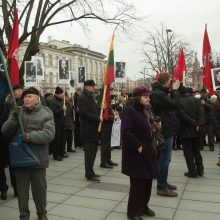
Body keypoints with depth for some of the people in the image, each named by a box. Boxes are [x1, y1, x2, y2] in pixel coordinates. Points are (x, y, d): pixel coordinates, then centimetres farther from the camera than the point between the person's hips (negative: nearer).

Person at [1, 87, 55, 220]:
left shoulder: (46, 114, -4)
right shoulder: (17, 112, 7)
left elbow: (49, 134, -15)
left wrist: (30, 136, -24)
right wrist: (14, 118, -14)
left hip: (38, 158, -2)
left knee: (40, 188, 12)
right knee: (22, 189, 12)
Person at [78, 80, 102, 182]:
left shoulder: (90, 97, 19)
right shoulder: (82, 98, -12)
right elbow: (84, 113, -21)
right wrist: (98, 118, -18)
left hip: (93, 129, 10)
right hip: (88, 130, -10)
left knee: (92, 151, 14)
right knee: (89, 152, -4)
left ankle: (90, 172, 25)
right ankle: (89, 175, 5)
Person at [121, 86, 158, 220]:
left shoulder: (143, 111, 12)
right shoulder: (129, 110, -16)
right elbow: (126, 132, -25)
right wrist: (138, 146, -21)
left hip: (147, 151, 9)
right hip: (136, 153, -9)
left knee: (147, 180, 15)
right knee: (137, 182, -1)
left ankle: (143, 206, 32)